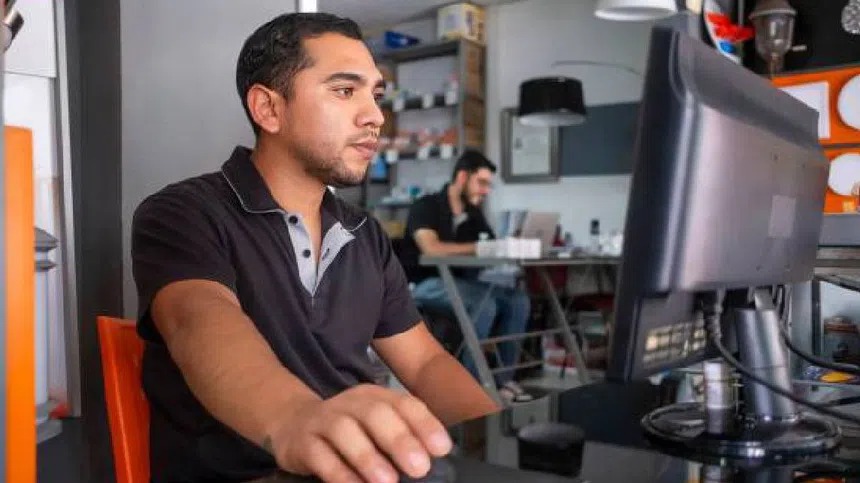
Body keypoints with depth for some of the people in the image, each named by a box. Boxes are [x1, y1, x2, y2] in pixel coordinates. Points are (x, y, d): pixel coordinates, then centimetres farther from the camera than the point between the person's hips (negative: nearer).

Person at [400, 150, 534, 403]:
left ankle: (503, 377, -8)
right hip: (426, 284, -7)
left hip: (459, 282, 7)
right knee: (485, 304, -31)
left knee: (518, 300, -13)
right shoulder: (425, 206, -11)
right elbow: (432, 248, -26)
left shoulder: (474, 213, 11)